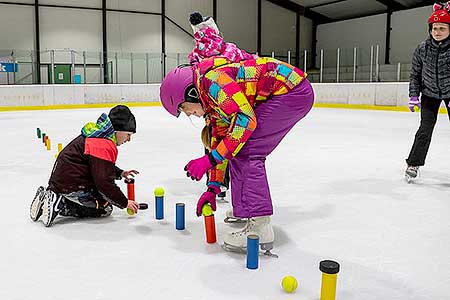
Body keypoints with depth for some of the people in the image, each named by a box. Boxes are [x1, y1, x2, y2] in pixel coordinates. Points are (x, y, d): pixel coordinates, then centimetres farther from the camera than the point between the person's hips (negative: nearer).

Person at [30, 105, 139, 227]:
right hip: (70, 187, -10)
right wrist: (125, 202, -13)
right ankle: (60, 204, -10)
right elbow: (104, 182, -22)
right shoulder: (103, 146, -22)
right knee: (105, 209, -3)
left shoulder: (97, 134, 10)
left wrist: (120, 173, 15)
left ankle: (48, 197, 11)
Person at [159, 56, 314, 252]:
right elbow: (220, 139, 18)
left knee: (245, 151, -13)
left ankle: (260, 226, -13)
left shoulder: (212, 80, -17)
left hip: (293, 91, -10)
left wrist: (209, 159, -20)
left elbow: (246, 120, -24)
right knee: (237, 148, 13)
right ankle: (244, 208, 28)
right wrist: (213, 188, 19)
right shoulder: (213, 99, 14)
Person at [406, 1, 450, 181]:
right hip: (430, 93, 1)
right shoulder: (422, 49, -10)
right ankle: (413, 164, 5)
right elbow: (415, 73, 0)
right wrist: (413, 95, -5)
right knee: (425, 129, -5)